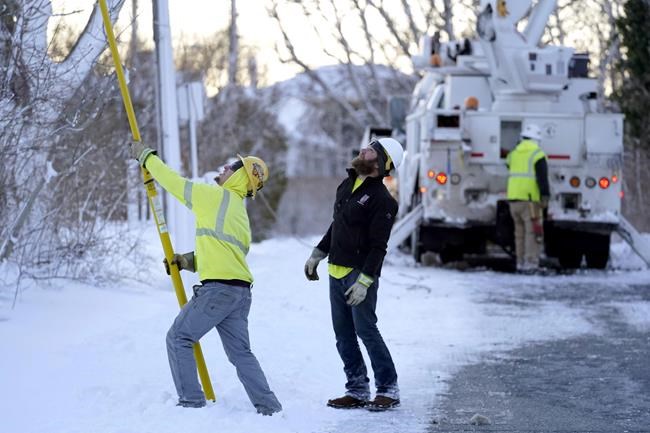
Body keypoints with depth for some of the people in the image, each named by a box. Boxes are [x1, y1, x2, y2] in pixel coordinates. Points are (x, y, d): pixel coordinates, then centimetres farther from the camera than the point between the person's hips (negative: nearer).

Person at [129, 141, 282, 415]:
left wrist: (145, 156, 16)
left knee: (179, 338, 4)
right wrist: (186, 261, 18)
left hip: (218, 287, -8)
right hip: (241, 290, 9)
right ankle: (269, 408, 4)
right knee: (240, 352, 11)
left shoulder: (216, 196, -2)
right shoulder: (239, 212, 25)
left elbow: (174, 182, 3)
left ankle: (192, 402, 2)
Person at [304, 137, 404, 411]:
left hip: (360, 274, -8)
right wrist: (318, 254, 23)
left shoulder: (382, 200, -13)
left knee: (366, 330, -8)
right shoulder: (347, 185, 13)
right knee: (343, 335, 9)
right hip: (336, 272, 8)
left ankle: (388, 389, 0)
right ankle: (358, 390, 16)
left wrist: (364, 280, -23)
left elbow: (378, 247, -17)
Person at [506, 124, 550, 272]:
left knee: (520, 231, 13)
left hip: (513, 198, 7)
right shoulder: (538, 155, -7)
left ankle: (521, 262, 14)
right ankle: (530, 263, -13)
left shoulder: (513, 154, 14)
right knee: (532, 231, -7)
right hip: (530, 199, -7)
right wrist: (545, 196, -16)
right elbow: (543, 178, -14)